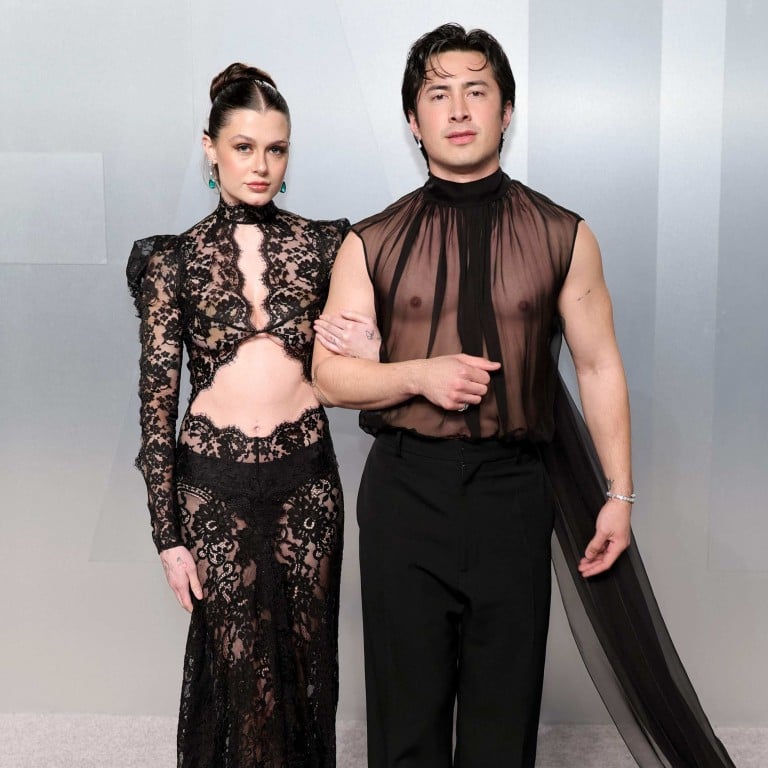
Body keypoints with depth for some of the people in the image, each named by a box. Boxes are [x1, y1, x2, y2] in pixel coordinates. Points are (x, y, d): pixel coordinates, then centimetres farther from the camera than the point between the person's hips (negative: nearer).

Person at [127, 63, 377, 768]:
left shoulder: (320, 244, 3)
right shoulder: (175, 257, -1)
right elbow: (158, 400, -1)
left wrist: (369, 356, -14)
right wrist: (168, 533, -2)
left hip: (307, 474, 2)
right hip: (215, 480, -1)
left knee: (307, 656, 12)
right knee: (239, 666, 7)